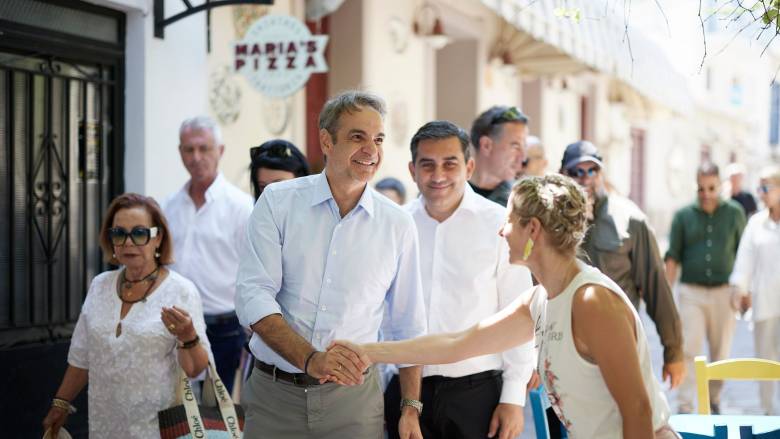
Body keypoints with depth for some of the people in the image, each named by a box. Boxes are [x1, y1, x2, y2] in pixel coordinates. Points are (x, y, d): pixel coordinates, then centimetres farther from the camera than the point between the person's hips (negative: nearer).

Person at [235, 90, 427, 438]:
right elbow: (253, 295, -11)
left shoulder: (397, 224, 2)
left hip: (353, 396, 1)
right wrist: (311, 359, -22)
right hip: (275, 394, -1)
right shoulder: (278, 202, -3)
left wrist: (411, 407, 4)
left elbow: (407, 327, 8)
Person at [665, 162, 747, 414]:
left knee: (721, 351, 9)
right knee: (689, 349, -7)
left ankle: (713, 399, 27)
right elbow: (673, 256, 4)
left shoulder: (734, 213, 4)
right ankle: (684, 406, -7)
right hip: (691, 291, -1)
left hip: (724, 292, 1)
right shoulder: (683, 215, 2)